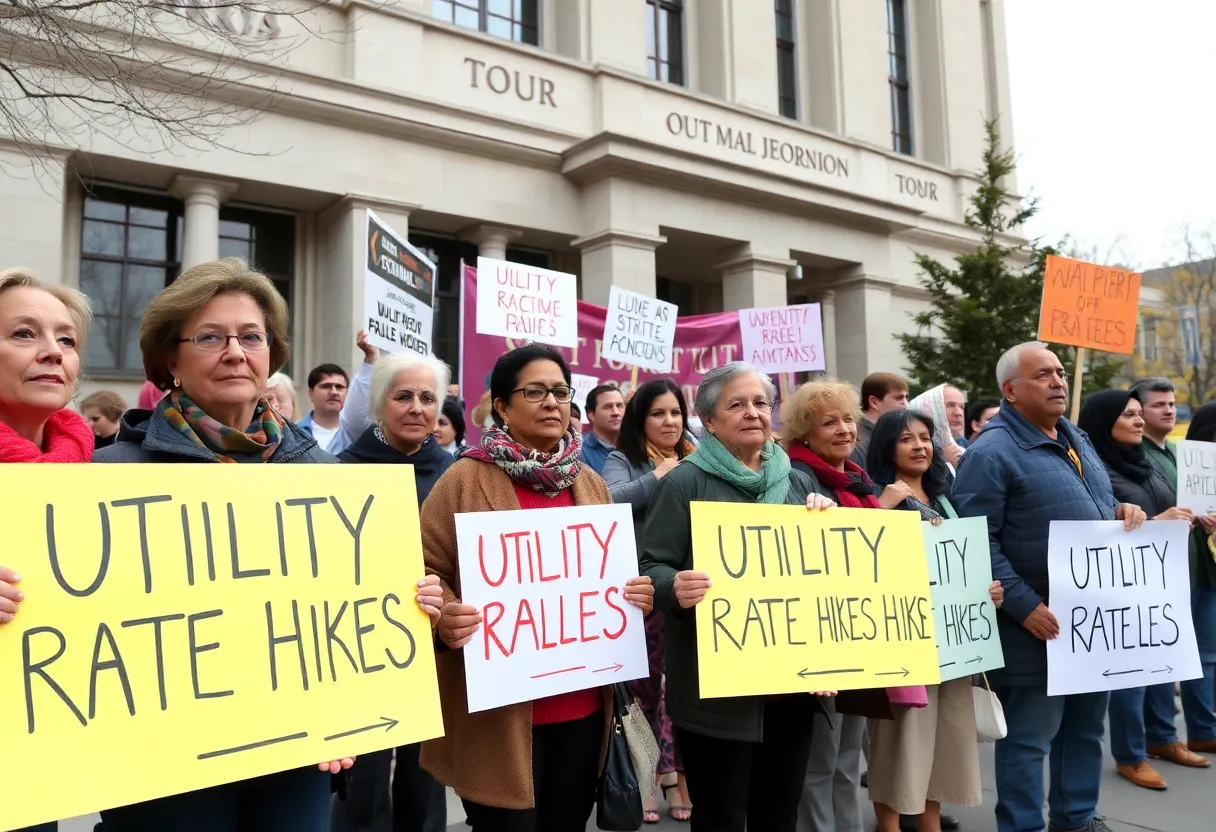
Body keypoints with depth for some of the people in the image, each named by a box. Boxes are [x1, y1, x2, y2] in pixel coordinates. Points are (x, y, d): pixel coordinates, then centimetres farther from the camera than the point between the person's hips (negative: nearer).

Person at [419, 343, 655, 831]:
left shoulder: (590, 484, 11)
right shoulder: (465, 480, -6)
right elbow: (426, 571, -6)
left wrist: (637, 592, 1)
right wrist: (445, 617, -25)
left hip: (582, 703, 5)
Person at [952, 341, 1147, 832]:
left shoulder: (1076, 439, 14)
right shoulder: (992, 453, -15)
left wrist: (1122, 514, 3)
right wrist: (1025, 606, -23)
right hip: (1039, 623, -9)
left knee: (1086, 724, 20)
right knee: (1029, 736, 2)